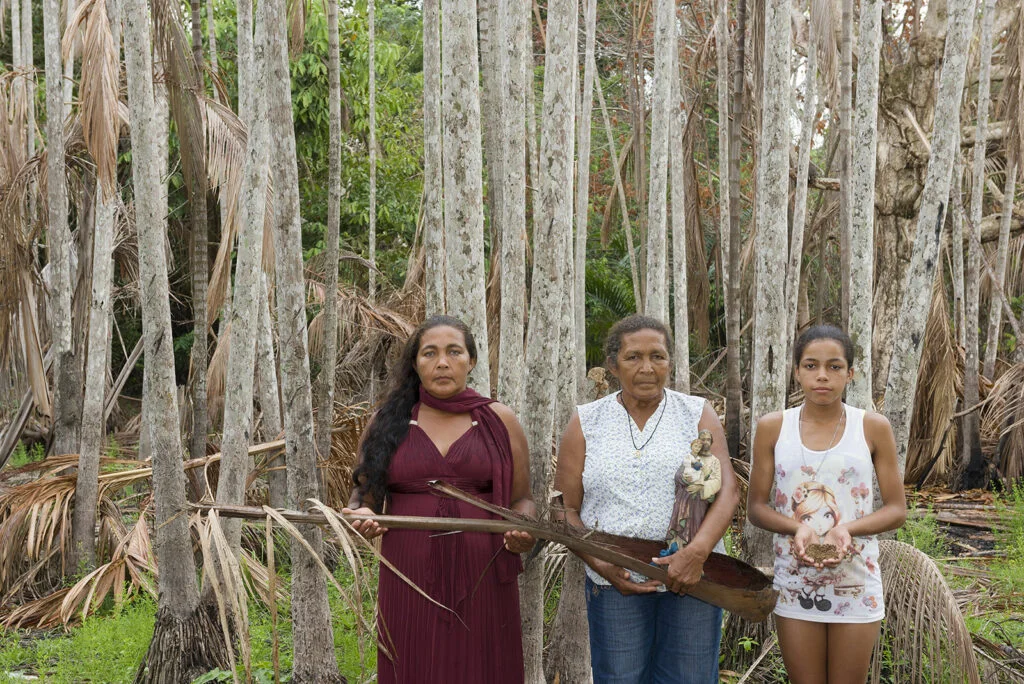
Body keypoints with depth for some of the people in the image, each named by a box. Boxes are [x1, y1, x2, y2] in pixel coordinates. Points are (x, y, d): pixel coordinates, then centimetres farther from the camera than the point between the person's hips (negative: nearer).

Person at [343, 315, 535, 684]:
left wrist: (524, 532, -12)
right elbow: (362, 497, 11)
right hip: (409, 582, 0)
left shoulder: (499, 421, 5)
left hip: (481, 580, 0)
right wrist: (361, 516, -11)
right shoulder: (387, 421, 6)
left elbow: (521, 500, 8)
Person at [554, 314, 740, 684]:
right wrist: (600, 565, -13)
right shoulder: (585, 423, 7)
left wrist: (697, 551, -21)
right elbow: (566, 508, 3)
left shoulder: (698, 414, 7)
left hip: (692, 578, 0)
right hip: (616, 584, 0)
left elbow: (727, 491, -4)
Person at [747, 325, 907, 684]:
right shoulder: (773, 428, -1)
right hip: (795, 582, 1)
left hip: (855, 581, -1)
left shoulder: (873, 428, -3)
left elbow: (896, 509, 0)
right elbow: (756, 506, 2)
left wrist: (848, 529, -19)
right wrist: (797, 528, -18)